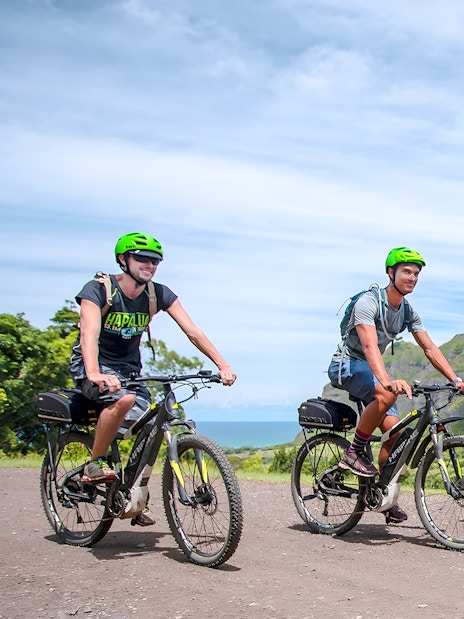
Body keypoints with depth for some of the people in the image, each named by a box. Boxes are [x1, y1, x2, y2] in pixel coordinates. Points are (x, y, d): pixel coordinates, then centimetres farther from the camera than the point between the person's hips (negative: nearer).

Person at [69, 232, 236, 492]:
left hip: (129, 368, 5)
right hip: (91, 365, -5)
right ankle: (95, 465, -15)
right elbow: (89, 333, -35)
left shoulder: (159, 294, -7)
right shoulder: (98, 289, -19)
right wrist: (94, 374, -52)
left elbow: (192, 331, -11)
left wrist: (222, 366, -22)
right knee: (124, 399, -35)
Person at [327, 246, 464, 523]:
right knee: (387, 394, -36)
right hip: (346, 365, -7)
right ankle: (354, 453, -20)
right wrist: (387, 381, -53)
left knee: (395, 431, -6)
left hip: (371, 369, 7)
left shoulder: (408, 311, 2)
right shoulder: (368, 302, -23)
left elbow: (430, 348, 1)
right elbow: (370, 346, -38)